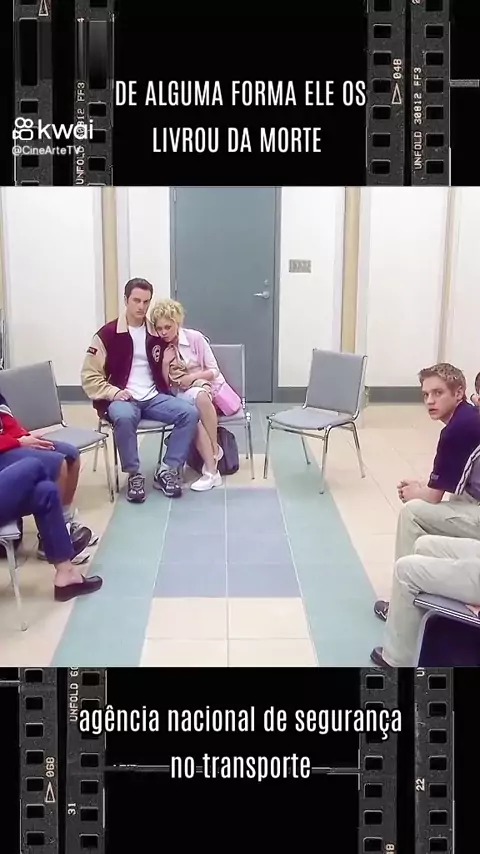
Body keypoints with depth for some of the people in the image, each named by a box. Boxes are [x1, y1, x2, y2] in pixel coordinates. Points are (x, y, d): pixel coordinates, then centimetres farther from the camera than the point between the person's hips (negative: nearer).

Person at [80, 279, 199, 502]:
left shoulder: (156, 333, 11)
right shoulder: (108, 334, -2)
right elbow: (89, 376, -3)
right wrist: (113, 392, -17)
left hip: (154, 397, 4)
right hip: (122, 398, -4)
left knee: (190, 413, -20)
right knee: (124, 417, -39)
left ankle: (167, 470, -13)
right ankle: (134, 475, -20)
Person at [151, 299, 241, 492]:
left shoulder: (195, 338, -10)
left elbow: (214, 371, -6)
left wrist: (192, 377, -22)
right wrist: (165, 363, -15)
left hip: (210, 388, -2)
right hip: (182, 395, 2)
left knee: (199, 396, -39)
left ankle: (214, 449, -22)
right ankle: (211, 471, -35)